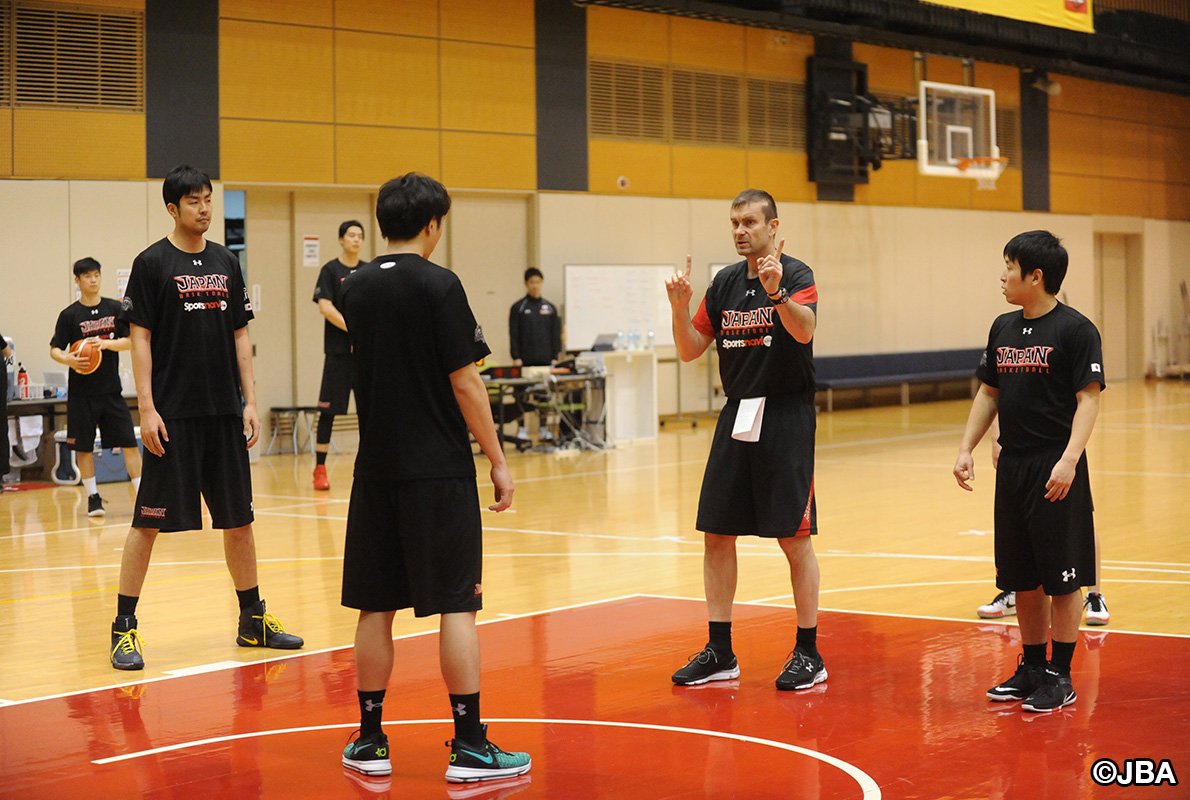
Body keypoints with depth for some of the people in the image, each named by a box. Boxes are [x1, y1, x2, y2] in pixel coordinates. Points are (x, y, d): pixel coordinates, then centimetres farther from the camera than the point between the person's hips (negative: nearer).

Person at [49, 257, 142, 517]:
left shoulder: (116, 308, 3)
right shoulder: (69, 315, -2)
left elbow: (131, 340, 2)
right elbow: (54, 349, -1)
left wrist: (109, 343, -16)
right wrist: (67, 359, -23)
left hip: (111, 389, 1)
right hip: (82, 391, -1)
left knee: (129, 442, -2)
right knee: (84, 446, 3)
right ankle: (93, 497, 14)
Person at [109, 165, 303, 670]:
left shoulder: (225, 263, 11)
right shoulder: (152, 263, -4)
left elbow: (240, 335, 13)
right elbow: (140, 338, -6)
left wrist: (249, 401, 6)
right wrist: (146, 407, -13)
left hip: (225, 412, 5)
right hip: (172, 415, -5)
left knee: (239, 518, 10)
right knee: (148, 521, -3)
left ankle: (253, 620, 21)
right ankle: (124, 628, 5)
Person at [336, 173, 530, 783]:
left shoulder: (354, 289, 7)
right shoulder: (439, 286, -10)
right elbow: (464, 382, -12)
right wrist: (498, 461, -5)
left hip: (376, 470, 6)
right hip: (440, 470, -5)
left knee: (375, 606, 10)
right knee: (456, 603, -1)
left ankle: (369, 742, 16)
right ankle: (469, 747, 0)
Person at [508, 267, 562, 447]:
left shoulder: (550, 308, 10)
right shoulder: (518, 308, 1)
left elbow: (556, 334, 10)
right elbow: (514, 335, -2)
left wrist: (555, 357, 3)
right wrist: (516, 357, -9)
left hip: (545, 359, 3)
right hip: (526, 361, -3)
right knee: (524, 396, -3)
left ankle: (544, 430, 13)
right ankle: (522, 430, 2)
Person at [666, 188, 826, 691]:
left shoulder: (796, 275, -8)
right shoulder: (724, 283, 10)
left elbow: (804, 330, -27)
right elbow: (690, 350, 8)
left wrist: (776, 291, -45)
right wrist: (680, 308, -10)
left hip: (786, 418, -6)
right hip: (737, 416, 6)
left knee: (794, 537, -2)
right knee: (716, 534, 5)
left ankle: (809, 653, 8)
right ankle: (719, 653, 14)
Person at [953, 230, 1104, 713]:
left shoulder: (1074, 329, -10)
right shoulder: (1004, 328, 11)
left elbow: (1089, 398, -13)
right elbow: (989, 392, 17)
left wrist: (1069, 460, -23)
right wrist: (966, 448, 9)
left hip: (1055, 472, -7)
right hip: (1012, 467, 7)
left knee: (1062, 578, 0)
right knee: (1023, 578, 13)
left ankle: (1060, 676, 9)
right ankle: (1032, 668, 25)